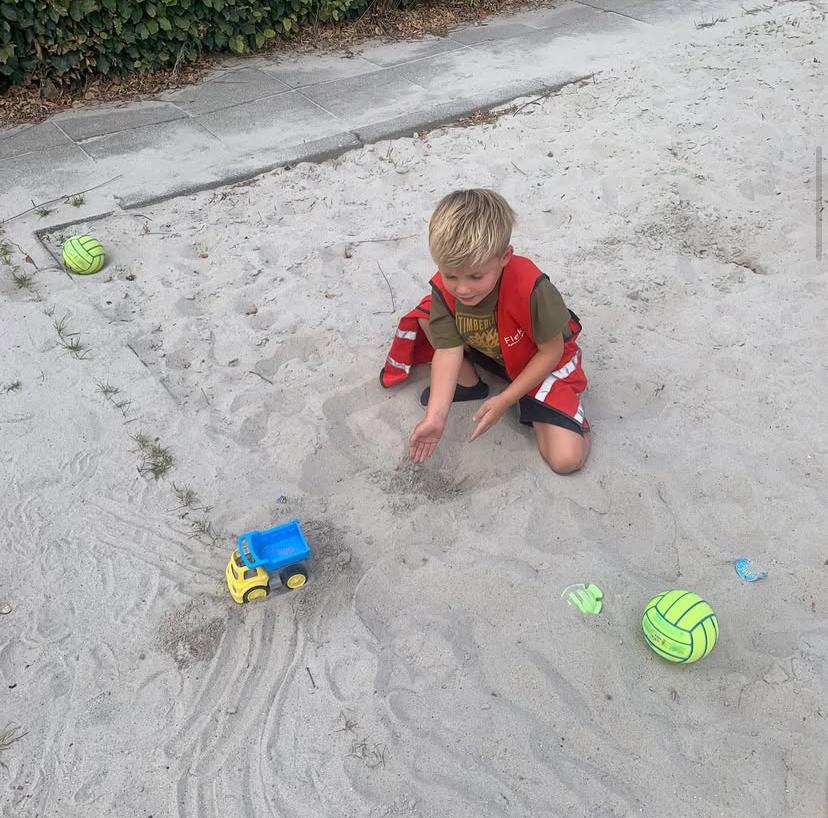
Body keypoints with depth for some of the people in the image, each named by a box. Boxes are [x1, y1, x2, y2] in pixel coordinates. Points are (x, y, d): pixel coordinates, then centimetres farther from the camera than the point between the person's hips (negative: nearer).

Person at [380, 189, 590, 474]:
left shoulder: (532, 289, -38)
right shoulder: (444, 288, -25)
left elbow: (551, 352, -24)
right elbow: (449, 351, -25)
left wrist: (505, 400, -25)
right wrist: (435, 416, -36)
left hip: (540, 362, -4)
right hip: (485, 351, 5)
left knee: (566, 459, -20)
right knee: (426, 316, -15)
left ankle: (532, 406, 9)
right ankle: (468, 384, 5)